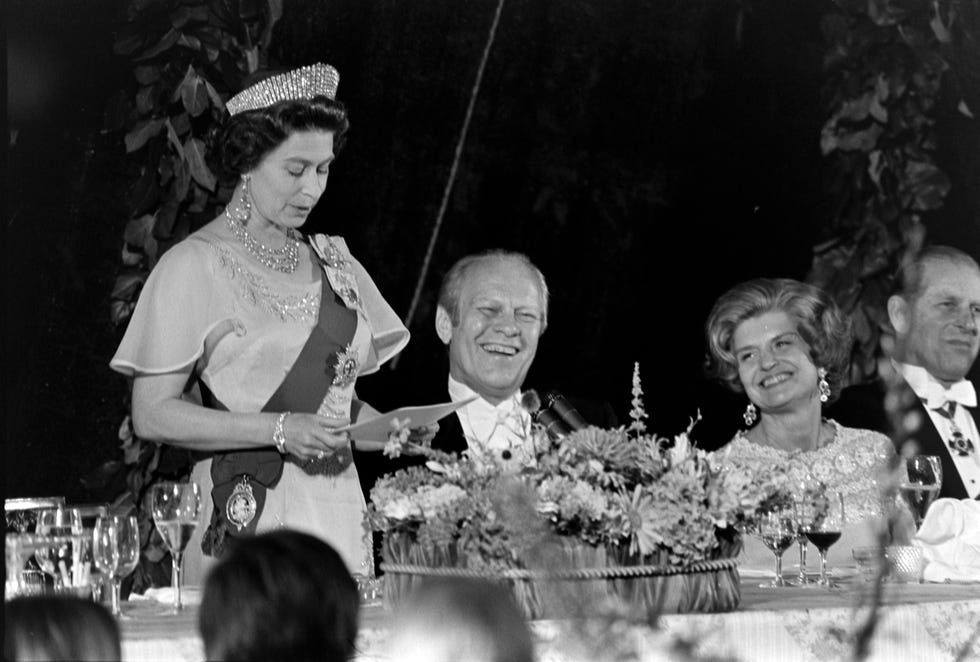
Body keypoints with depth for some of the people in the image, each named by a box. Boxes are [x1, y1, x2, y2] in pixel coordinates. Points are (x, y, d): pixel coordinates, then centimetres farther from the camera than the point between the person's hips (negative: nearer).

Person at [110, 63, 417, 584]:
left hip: (337, 507, 5)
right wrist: (279, 430, -17)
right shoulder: (194, 267, -4)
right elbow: (153, 415, -10)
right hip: (242, 518, -5)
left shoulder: (332, 262, 14)